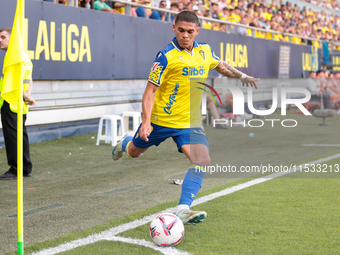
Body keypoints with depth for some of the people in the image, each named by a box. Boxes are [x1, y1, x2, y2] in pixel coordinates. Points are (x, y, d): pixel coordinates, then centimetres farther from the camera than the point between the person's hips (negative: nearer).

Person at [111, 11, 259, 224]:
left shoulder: (205, 51, 0)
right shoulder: (167, 56, -19)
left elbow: (220, 65, 24)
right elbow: (150, 90, -19)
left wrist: (242, 76, 16)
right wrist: (146, 122, -29)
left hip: (190, 121, 3)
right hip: (161, 119, -3)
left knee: (202, 160, -19)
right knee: (134, 152, 19)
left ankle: (184, 209, -21)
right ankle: (125, 143, 58)